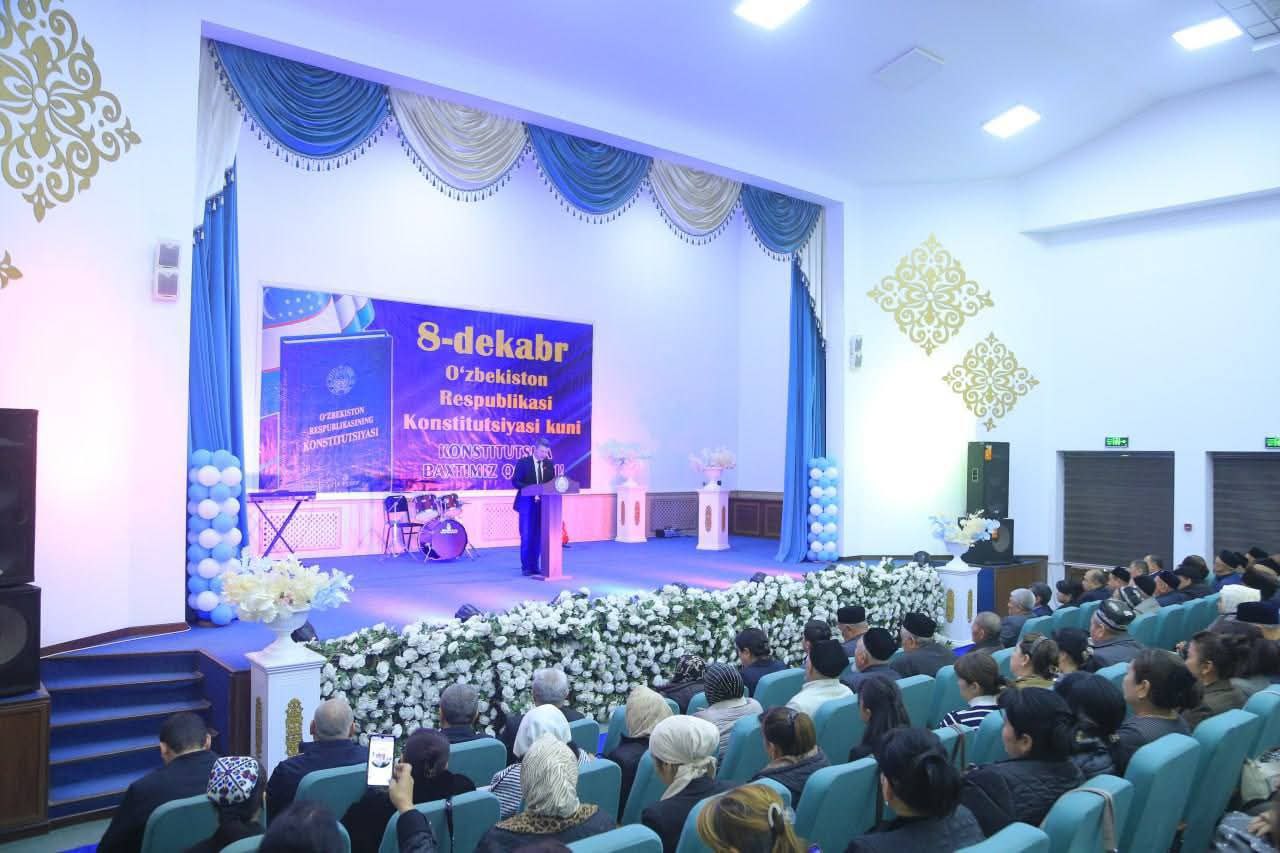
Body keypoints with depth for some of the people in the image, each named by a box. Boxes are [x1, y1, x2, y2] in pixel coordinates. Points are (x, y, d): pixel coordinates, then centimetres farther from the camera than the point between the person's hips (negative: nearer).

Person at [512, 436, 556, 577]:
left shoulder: (549, 464, 9)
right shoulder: (523, 462, -2)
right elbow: (515, 482, -8)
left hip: (543, 504, 4)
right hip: (527, 503, -4)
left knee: (538, 537, 5)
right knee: (526, 537, -4)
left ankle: (534, 566, 12)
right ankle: (526, 567, 5)